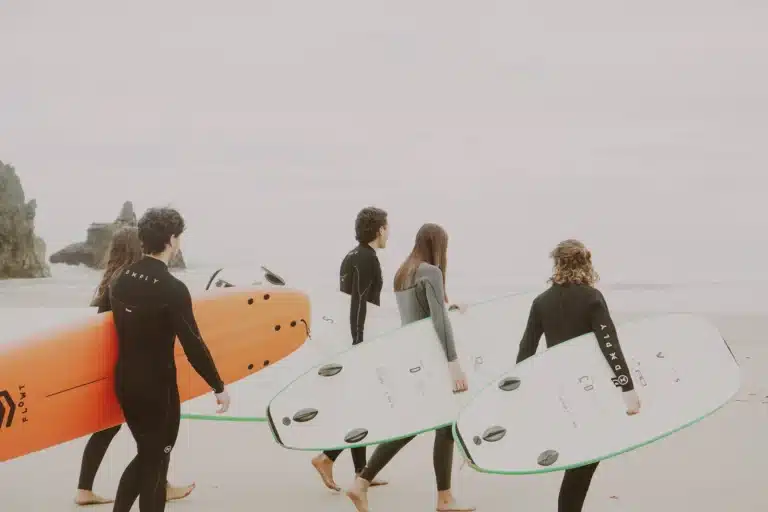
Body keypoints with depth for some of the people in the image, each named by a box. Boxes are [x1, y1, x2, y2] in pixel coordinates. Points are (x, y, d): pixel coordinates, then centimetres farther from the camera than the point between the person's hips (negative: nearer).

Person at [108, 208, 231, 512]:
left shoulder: (122, 279, 2)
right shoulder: (172, 289, -21)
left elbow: (116, 328, 10)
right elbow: (193, 345, -20)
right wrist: (219, 387, -11)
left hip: (124, 381, 7)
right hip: (157, 387, -7)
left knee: (145, 454, 22)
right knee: (155, 462, 7)